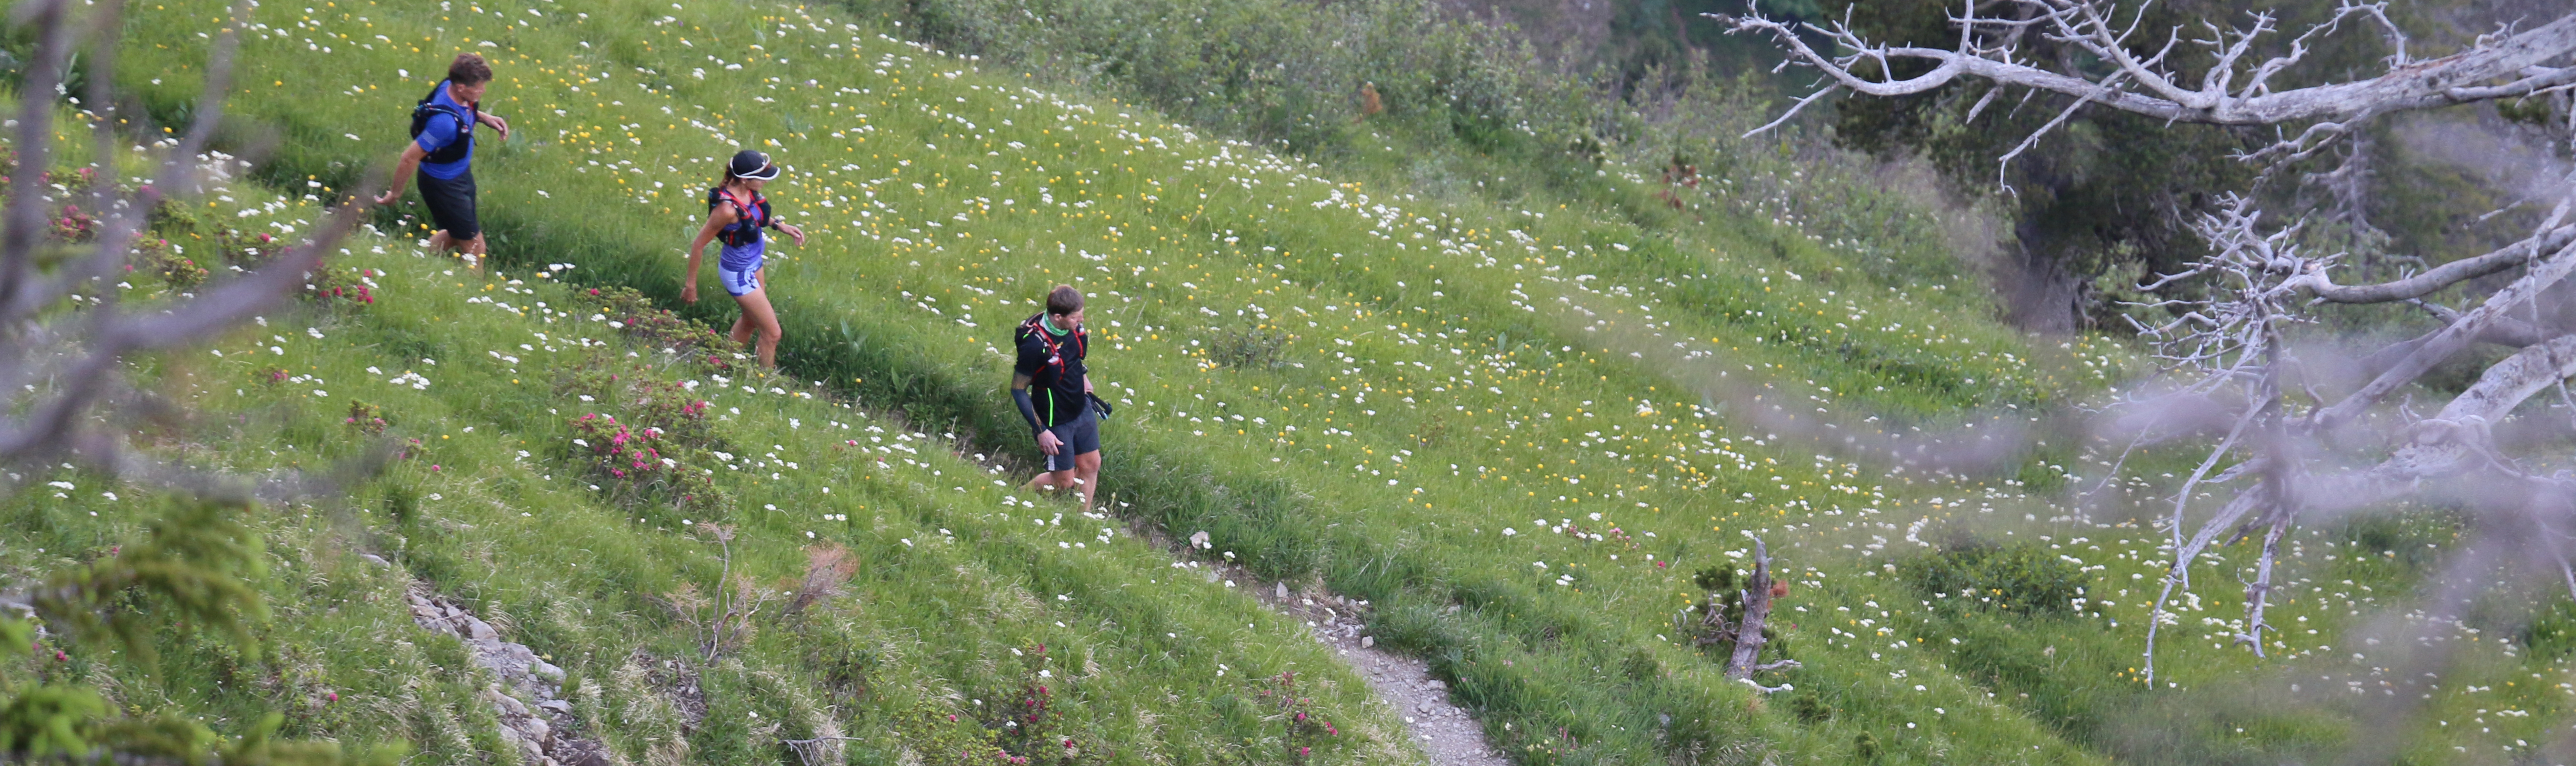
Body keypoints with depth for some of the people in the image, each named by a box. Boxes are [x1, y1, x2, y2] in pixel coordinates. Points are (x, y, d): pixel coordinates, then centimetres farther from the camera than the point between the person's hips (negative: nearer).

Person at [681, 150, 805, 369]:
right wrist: (690, 284, -17)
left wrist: (779, 225, -1)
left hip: (753, 264, 9)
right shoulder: (728, 208, -36)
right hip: (739, 274, -9)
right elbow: (699, 245, -25)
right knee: (772, 333, 4)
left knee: (750, 322, 29)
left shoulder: (748, 191, -14)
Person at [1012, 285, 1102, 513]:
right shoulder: (1034, 345, -32)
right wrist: (1041, 431, -21)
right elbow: (1018, 390, -22)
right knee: (1064, 481, 5)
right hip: (1056, 420, -7)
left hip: (1082, 408, 7)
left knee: (1090, 466, 15)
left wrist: (1083, 376, 7)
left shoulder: (1074, 329, -11)